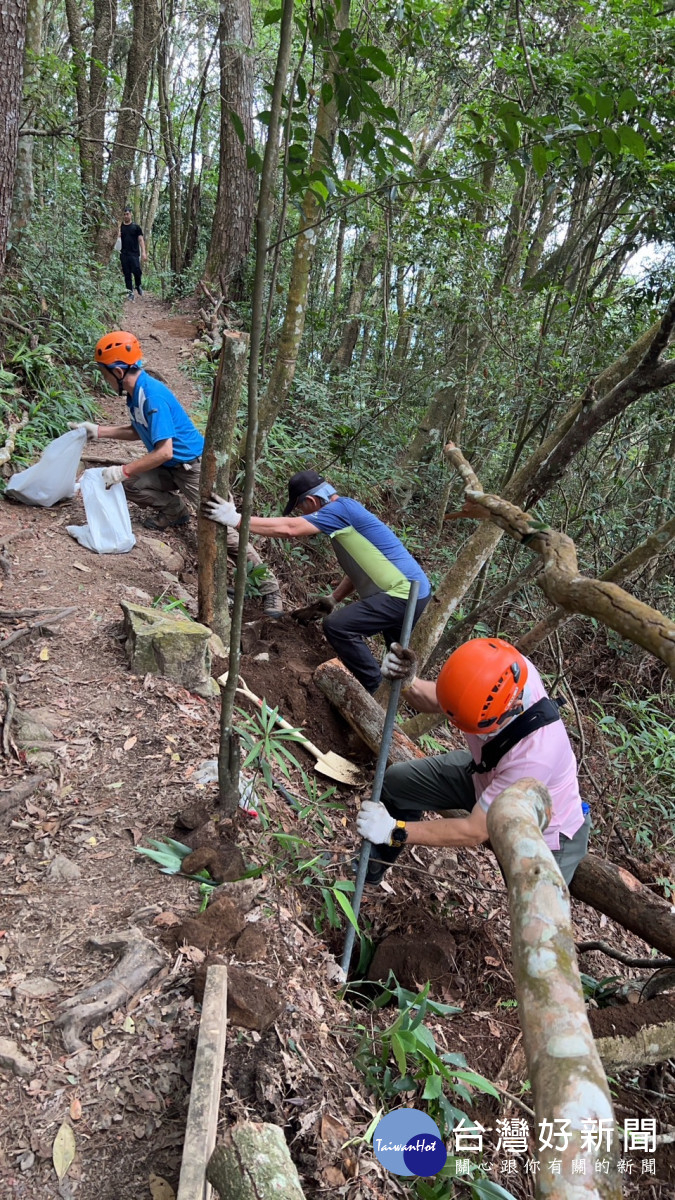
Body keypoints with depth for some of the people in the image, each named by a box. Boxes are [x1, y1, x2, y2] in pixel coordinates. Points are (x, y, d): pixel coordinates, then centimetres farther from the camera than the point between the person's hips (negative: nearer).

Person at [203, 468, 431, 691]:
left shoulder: (340, 509, -16)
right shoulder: (345, 511, 15)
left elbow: (288, 528, -23)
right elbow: (361, 568, 20)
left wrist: (235, 519, -21)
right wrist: (333, 598, 17)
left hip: (406, 594, -10)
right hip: (413, 590, 10)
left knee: (337, 626, -15)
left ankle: (375, 690, -3)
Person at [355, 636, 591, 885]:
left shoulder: (535, 755, -44)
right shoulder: (497, 670, -31)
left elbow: (475, 831, -31)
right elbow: (437, 700, -8)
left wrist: (394, 830, -27)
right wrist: (407, 683, -30)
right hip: (486, 776, 6)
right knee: (397, 781, 4)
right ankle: (374, 863, 32)